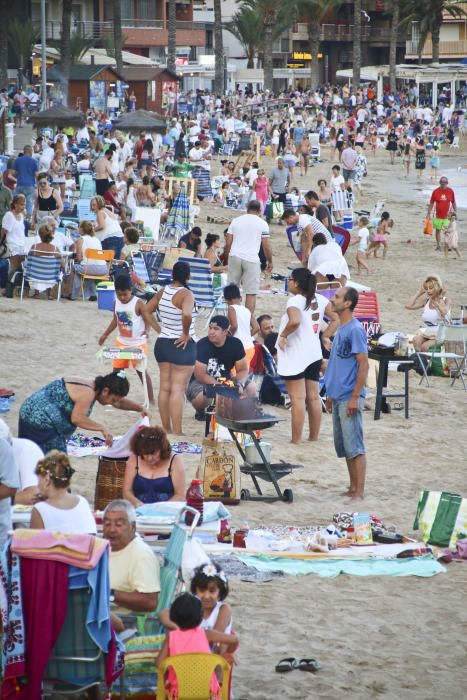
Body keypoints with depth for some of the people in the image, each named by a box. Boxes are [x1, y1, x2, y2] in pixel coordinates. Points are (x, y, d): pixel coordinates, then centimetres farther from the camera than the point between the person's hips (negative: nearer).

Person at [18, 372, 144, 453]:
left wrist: (140, 409, 17)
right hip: (41, 419, -10)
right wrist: (102, 428, -24)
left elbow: (120, 402, 23)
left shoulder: (94, 386, 9)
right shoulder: (88, 393, -22)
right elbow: (77, 418, -32)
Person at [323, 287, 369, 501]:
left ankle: (359, 492, -8)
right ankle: (353, 487, 20)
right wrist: (331, 394, 20)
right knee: (343, 447, 13)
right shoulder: (340, 330, 14)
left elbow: (363, 365, -16)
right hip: (338, 397, 9)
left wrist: (355, 397, -19)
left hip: (349, 398, -9)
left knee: (354, 447, -8)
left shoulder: (355, 330, -13)